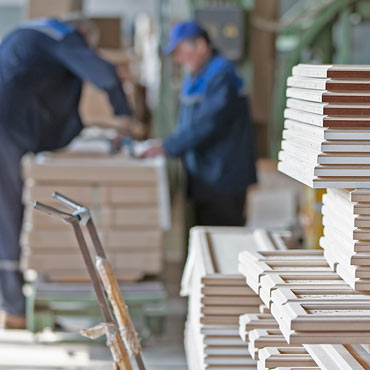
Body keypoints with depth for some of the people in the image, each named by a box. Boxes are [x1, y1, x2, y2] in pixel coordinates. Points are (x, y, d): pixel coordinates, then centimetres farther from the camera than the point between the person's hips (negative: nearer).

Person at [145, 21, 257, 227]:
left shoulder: (221, 77, -15)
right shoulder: (194, 81, 17)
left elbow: (207, 124, -23)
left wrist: (169, 147, -22)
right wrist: (165, 144, 8)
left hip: (223, 180, -10)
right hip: (204, 180, 10)